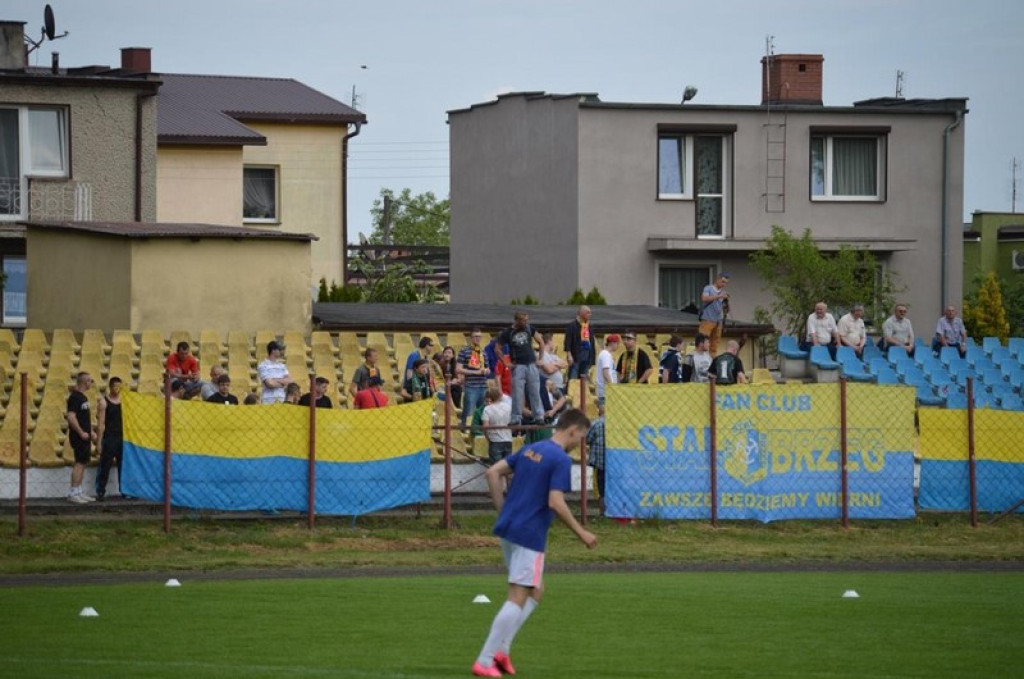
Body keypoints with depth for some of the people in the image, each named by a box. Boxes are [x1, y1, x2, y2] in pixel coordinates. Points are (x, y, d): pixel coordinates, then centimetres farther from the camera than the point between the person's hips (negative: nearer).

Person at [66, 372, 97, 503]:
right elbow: (71, 417, -22)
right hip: (79, 436, -10)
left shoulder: (83, 397, 16)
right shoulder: (74, 397, -15)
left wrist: (90, 432, 20)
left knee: (83, 463, 11)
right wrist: (81, 432, -22)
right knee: (79, 463, -11)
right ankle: (73, 493, -11)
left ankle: (78, 492, 15)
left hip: (85, 436, 10)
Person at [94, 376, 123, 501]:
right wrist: (99, 441, -11)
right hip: (109, 438, -4)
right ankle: (100, 492, 0)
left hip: (122, 437, 4)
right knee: (105, 466, -4)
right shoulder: (103, 401, -3)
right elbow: (101, 423, -7)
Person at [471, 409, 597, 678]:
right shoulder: (561, 460, -12)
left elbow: (493, 472, 12)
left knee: (536, 592, 19)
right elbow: (555, 503, -20)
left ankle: (501, 649, 9)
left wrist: (503, 511, 14)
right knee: (518, 598, -4)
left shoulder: (530, 450, 13)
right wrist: (581, 533, -10)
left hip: (508, 529, 9)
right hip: (529, 535, -9)